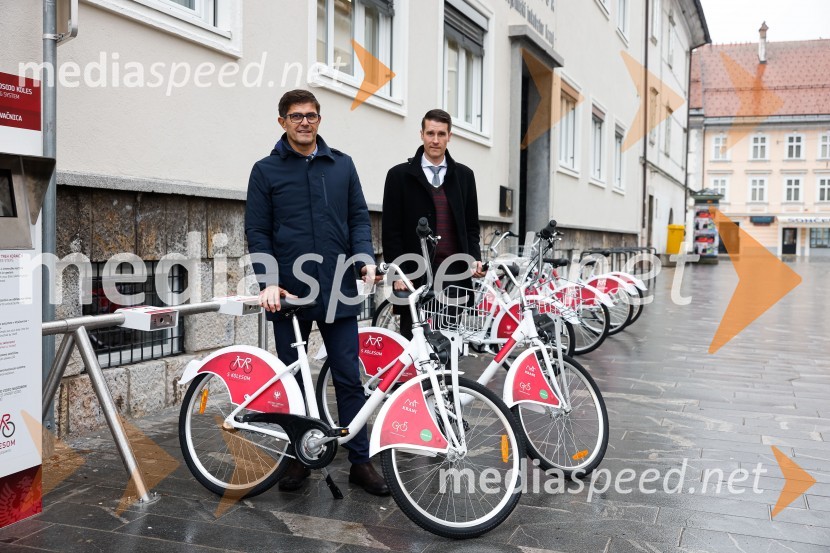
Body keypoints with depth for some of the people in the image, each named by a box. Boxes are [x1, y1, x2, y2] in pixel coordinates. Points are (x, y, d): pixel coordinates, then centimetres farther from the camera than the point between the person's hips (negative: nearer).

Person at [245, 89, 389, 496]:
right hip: (289, 293, 0)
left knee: (349, 379, 4)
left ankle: (360, 461, 13)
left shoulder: (342, 165, 9)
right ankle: (298, 457, 24)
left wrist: (366, 257, -7)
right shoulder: (266, 170, 4)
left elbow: (358, 216, 10)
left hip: (338, 292, 1)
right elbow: (257, 232, 1)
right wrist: (268, 281, -11)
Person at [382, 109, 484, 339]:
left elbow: (471, 226, 16)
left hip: (456, 275, 3)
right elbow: (391, 231, 0)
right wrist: (398, 273, -7)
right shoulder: (400, 175, 4)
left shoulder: (464, 175, 13)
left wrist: (475, 259, 0)